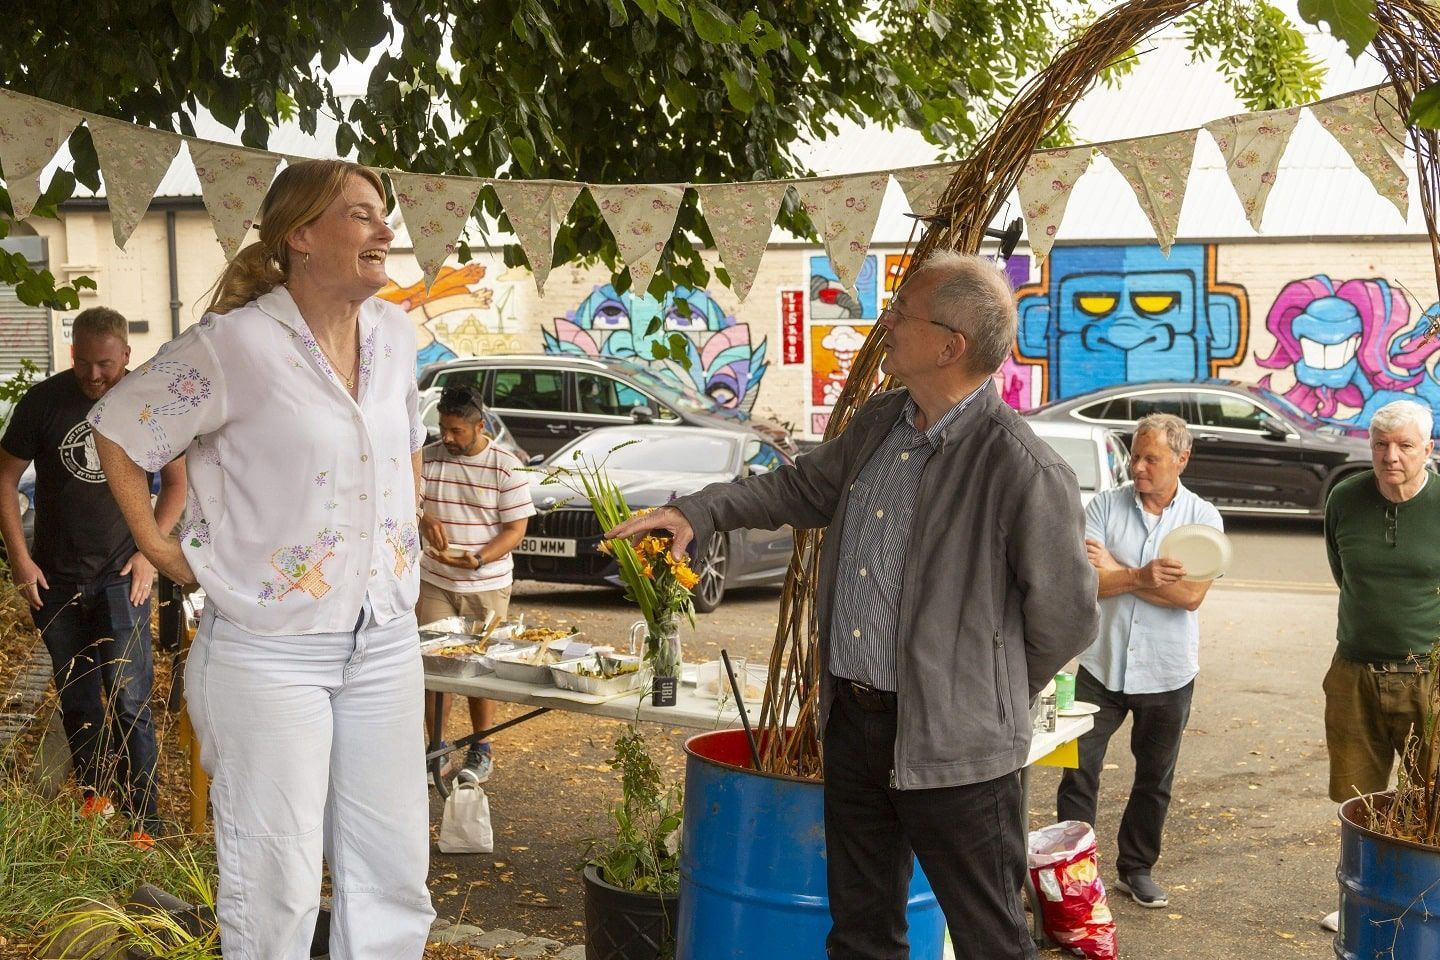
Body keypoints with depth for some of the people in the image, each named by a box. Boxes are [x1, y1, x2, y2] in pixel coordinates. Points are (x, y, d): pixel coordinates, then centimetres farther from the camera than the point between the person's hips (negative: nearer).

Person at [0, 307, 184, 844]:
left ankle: (143, 820, 0)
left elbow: (176, 481, 7)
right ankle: (95, 791, 31)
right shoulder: (43, 401, -5)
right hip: (55, 579, 2)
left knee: (129, 702, -6)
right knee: (76, 698, 12)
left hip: (121, 577, -2)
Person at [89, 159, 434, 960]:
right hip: (271, 647, -5)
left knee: (395, 873, 11)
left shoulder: (395, 333, 4)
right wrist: (160, 549, -4)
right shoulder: (236, 344, -13)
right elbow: (119, 434, -3)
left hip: (385, 640, 6)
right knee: (277, 886, 1)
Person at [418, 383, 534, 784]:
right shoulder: (428, 458, 0)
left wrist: (478, 559, -24)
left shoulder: (505, 466, -8)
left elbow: (515, 529, -8)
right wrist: (424, 519, -23)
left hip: (487, 587, -2)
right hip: (435, 582, 2)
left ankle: (480, 752, 19)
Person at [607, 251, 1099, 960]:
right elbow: (802, 487, 22)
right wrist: (697, 513, 11)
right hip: (850, 720, 8)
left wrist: (997, 693, 2)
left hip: (951, 744, -7)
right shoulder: (878, 423, 4)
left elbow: (1065, 618, -12)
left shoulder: (1022, 470, -21)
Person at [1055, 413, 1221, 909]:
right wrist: (1143, 577, -23)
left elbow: (1191, 594, -17)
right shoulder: (1104, 505, -3)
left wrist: (1118, 572, -16)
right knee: (1080, 771, 1)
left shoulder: (1203, 518, -4)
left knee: (1154, 778, 14)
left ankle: (1137, 868, 30)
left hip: (1167, 672, 1)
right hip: (1102, 665, 0)